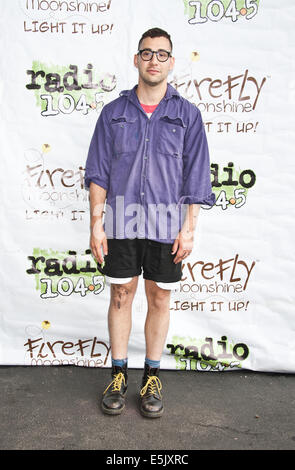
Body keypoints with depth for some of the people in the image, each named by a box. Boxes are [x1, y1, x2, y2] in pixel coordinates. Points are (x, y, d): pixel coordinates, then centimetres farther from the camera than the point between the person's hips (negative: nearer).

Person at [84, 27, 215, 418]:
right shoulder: (114, 112, 8)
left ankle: (152, 377, 24)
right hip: (121, 224, 1)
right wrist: (96, 224, -2)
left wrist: (188, 229, -5)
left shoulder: (187, 114, 6)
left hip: (166, 225, 0)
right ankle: (119, 374, 24)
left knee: (160, 299, 7)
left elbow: (196, 177, 3)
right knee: (121, 296, 7)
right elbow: (98, 172, 6)